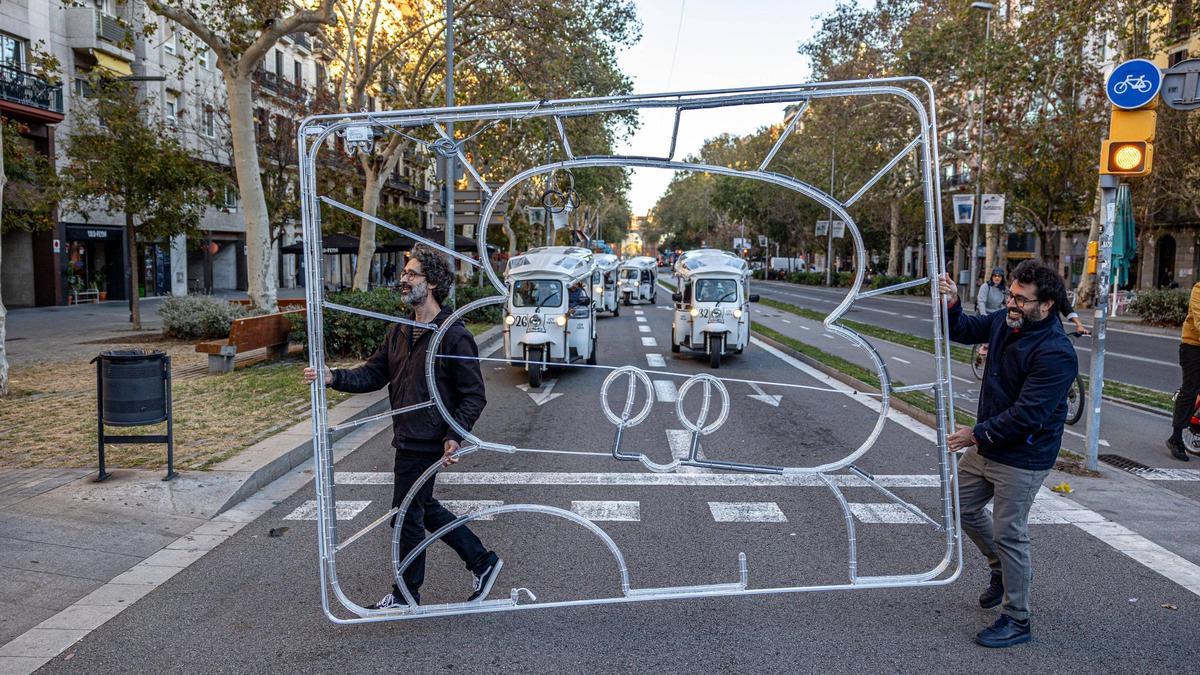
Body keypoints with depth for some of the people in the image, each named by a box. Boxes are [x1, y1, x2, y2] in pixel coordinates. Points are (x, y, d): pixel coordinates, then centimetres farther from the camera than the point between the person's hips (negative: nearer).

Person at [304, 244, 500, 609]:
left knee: (407, 515, 3)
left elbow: (474, 395, -15)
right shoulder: (400, 333, 9)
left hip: (425, 442, -9)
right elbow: (373, 374, 7)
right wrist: (334, 377, -9)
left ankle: (406, 594, 23)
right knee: (424, 507, 19)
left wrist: (454, 435, -23)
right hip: (408, 438, 9)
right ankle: (483, 561, 31)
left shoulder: (454, 336, -16)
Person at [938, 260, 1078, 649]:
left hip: (1022, 459, -9)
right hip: (987, 445, 9)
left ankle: (1016, 621, 15)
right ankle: (1001, 570, 43)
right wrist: (951, 305, -7)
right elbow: (962, 330, 14)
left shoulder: (1055, 353, -26)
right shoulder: (1005, 323, -1)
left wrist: (977, 434, -19)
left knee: (1009, 535, -1)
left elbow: (1026, 415, -27)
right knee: (963, 506, 20)